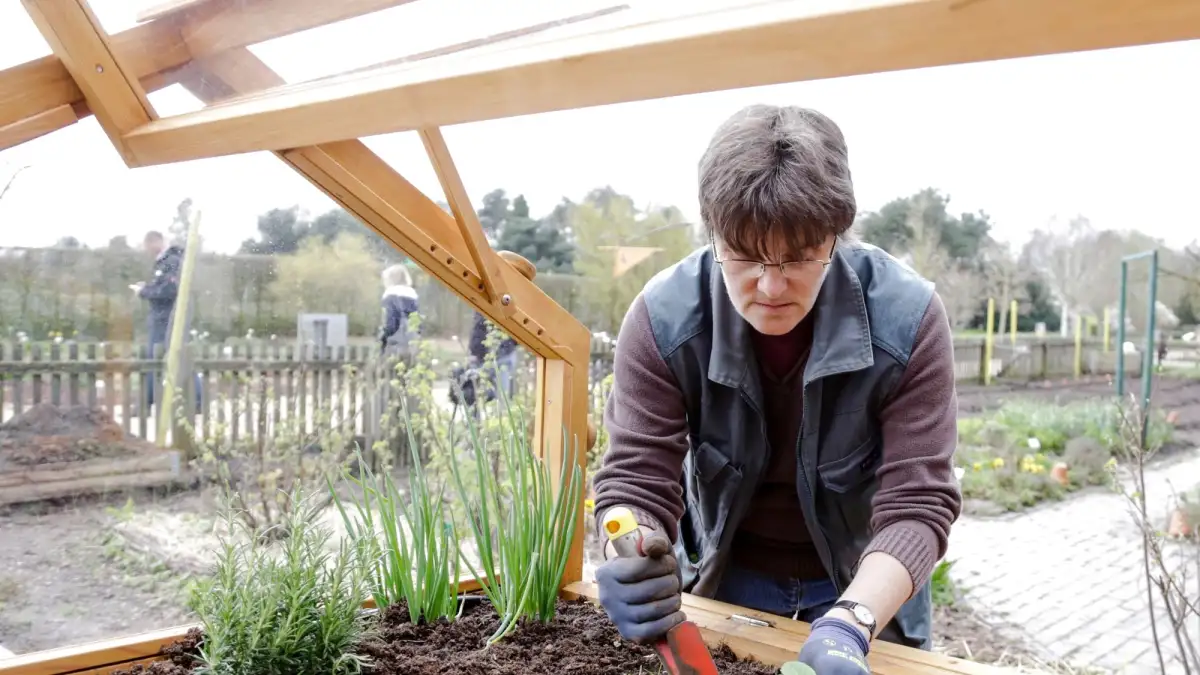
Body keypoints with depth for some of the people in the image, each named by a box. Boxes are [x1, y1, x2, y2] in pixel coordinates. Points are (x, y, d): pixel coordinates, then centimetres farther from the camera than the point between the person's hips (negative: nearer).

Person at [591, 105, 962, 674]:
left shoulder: (906, 319, -26)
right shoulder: (662, 320, -25)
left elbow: (916, 501, -27)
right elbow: (635, 479, -22)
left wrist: (849, 625, -43)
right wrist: (633, 565, -44)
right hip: (724, 579, 1)